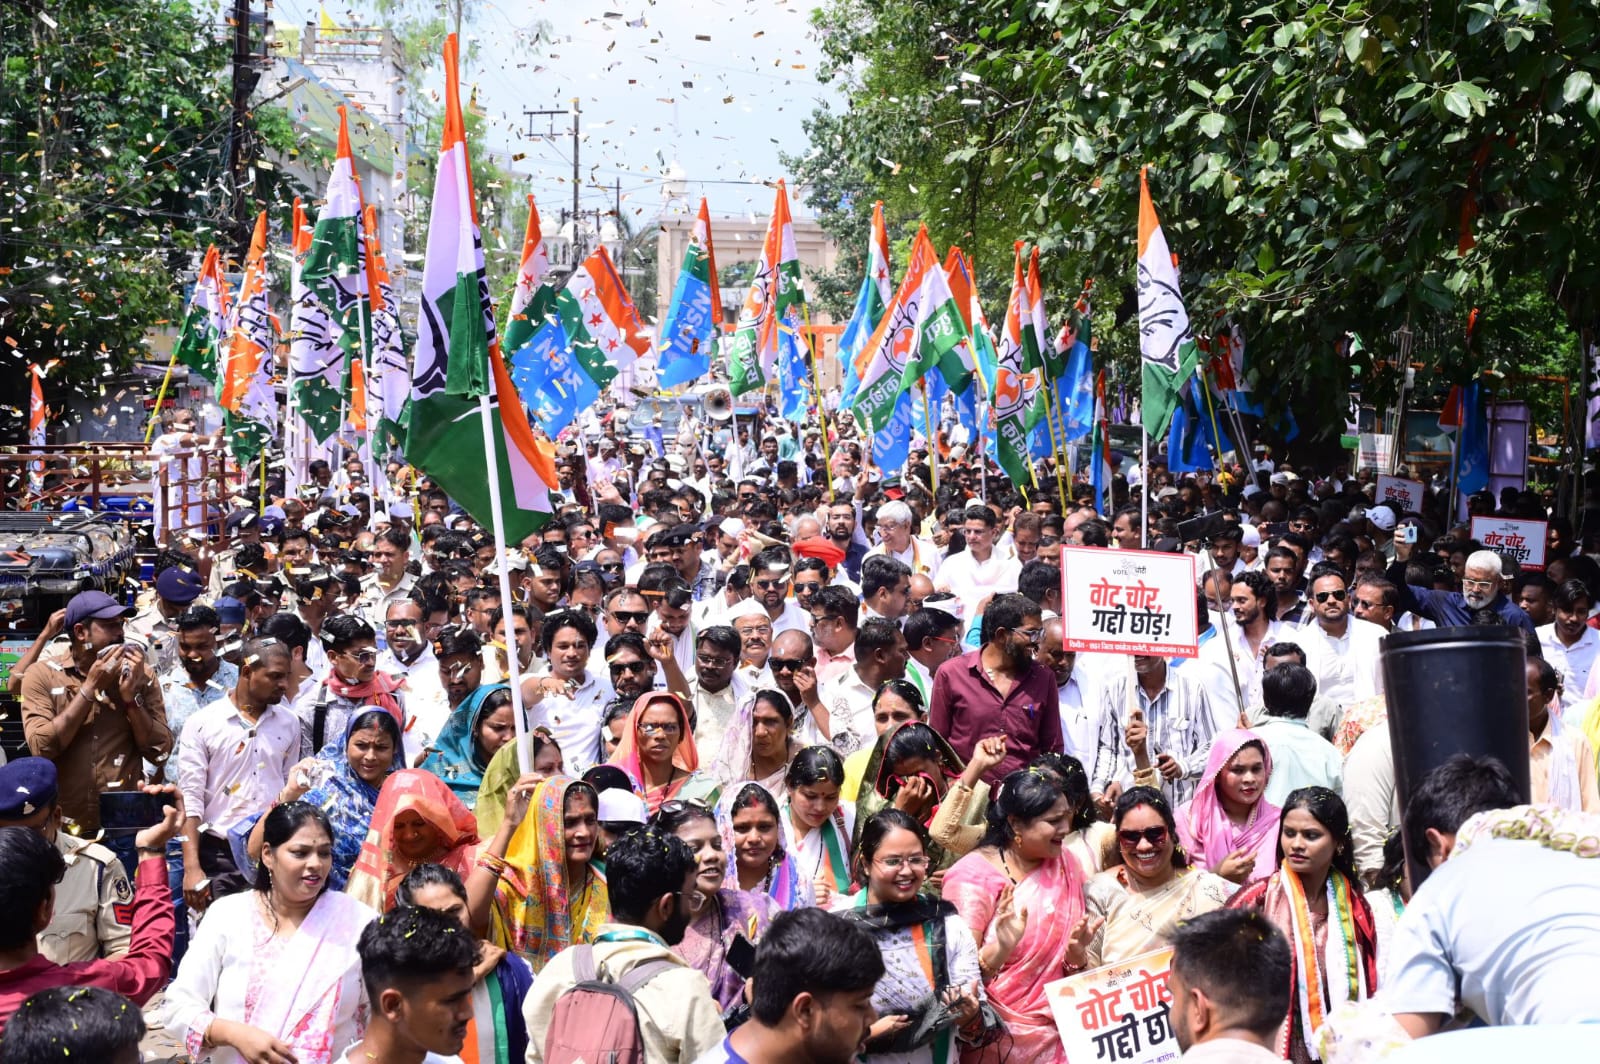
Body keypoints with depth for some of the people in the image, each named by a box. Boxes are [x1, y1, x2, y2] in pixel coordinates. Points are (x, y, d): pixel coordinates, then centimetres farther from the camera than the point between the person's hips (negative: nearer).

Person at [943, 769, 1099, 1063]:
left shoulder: (1065, 865, 2)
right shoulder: (973, 876, -13)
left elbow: (1068, 965, 6)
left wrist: (1076, 952, -15)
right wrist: (1000, 949, -33)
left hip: (1056, 1029, 4)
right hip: (998, 1034, -4)